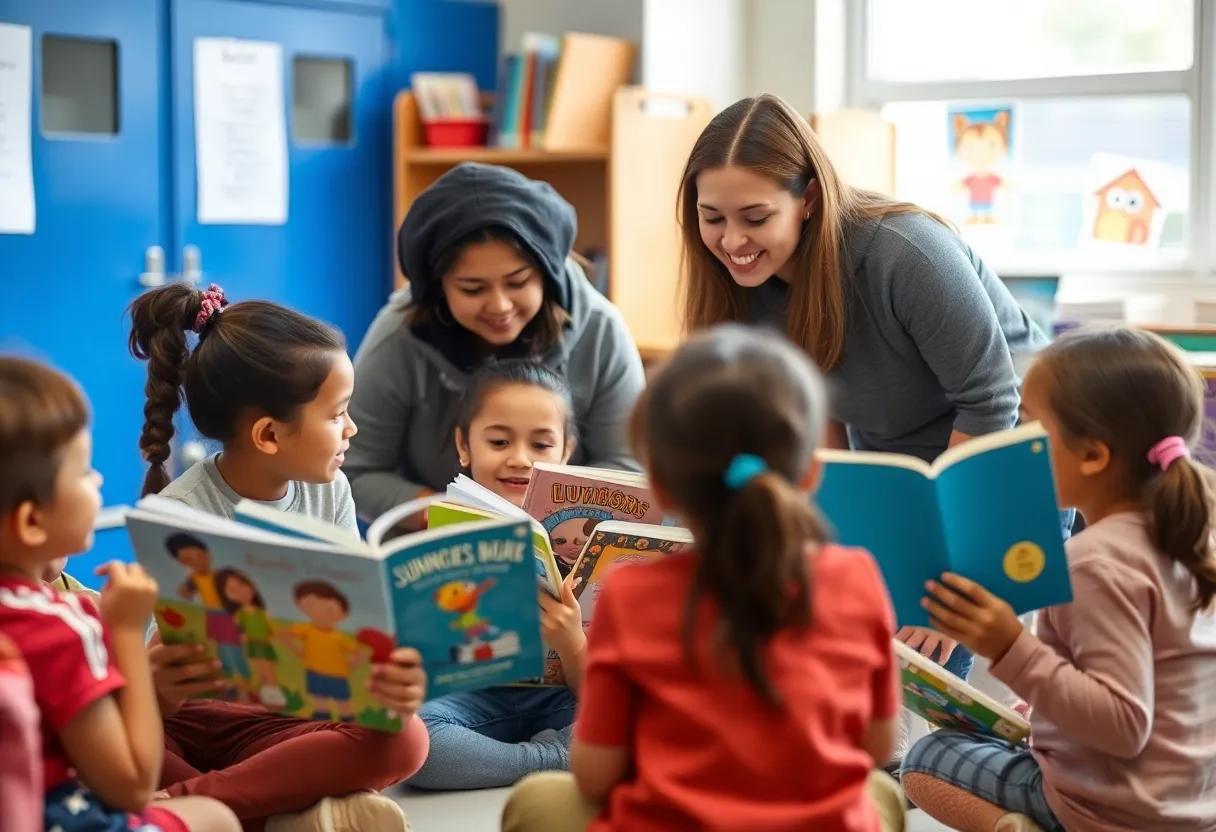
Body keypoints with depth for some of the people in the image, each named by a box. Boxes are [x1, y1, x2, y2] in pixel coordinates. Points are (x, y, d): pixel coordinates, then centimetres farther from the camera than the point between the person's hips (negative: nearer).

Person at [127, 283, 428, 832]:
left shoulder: (328, 492, 0)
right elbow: (160, 659, -16)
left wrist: (392, 680, -30)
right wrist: (158, 689, -42)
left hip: (288, 716, 3)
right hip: (192, 715, -3)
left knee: (403, 741, -26)